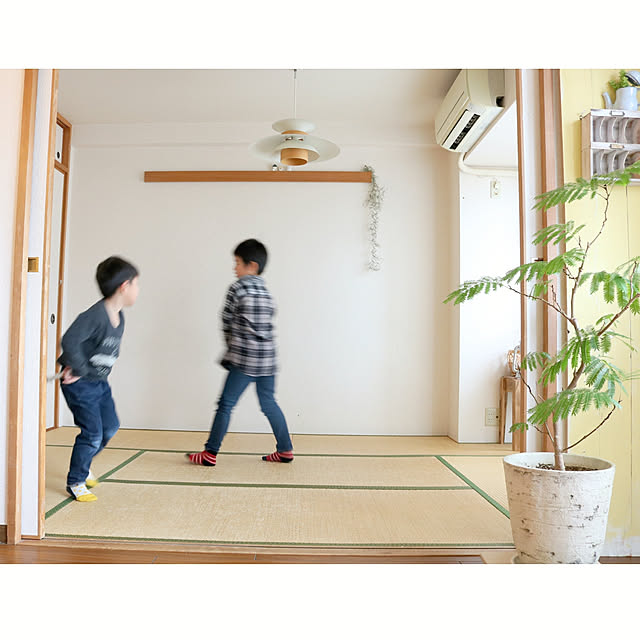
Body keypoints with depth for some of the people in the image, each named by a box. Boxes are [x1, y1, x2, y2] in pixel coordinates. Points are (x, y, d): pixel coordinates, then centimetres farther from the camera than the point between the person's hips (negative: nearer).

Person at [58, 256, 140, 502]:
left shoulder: (119, 317, 2)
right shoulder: (94, 315, -26)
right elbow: (70, 340, -37)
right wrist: (78, 369, -25)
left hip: (100, 382, 9)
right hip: (80, 384, -9)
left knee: (110, 427, 16)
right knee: (93, 433, -5)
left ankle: (82, 465, 39)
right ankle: (75, 482, 16)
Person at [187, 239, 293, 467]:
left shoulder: (237, 288, -5)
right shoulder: (266, 292, 14)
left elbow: (227, 323, 0)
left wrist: (232, 347, 16)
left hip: (244, 360, -6)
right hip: (267, 358, 7)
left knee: (225, 404, 2)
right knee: (269, 404, 15)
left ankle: (210, 454, 10)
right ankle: (285, 450, 20)